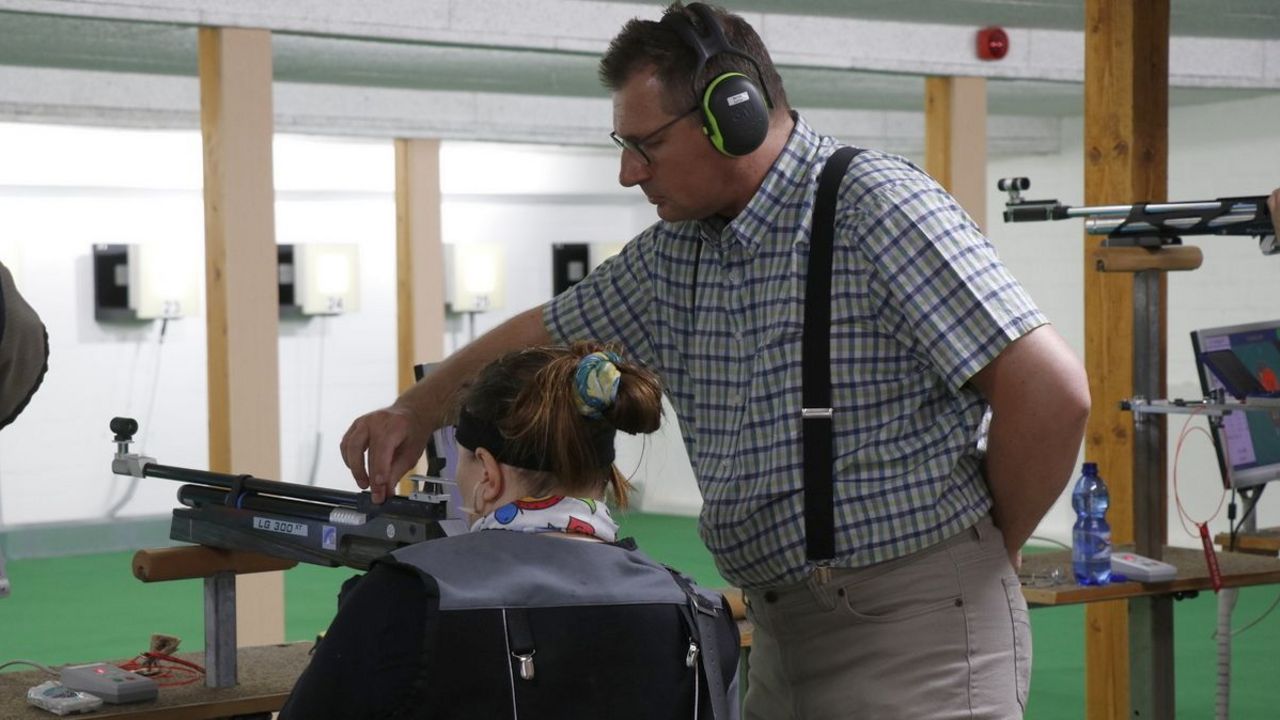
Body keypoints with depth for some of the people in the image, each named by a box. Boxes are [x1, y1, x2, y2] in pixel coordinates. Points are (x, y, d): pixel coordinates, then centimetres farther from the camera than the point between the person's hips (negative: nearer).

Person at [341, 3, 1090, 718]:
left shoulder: (878, 206, -15)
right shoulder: (675, 251, 9)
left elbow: (1052, 390, -18)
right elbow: (549, 331, 25)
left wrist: (990, 551, -5)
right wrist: (417, 410, 13)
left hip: (915, 621, -7)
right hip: (784, 630, 7)